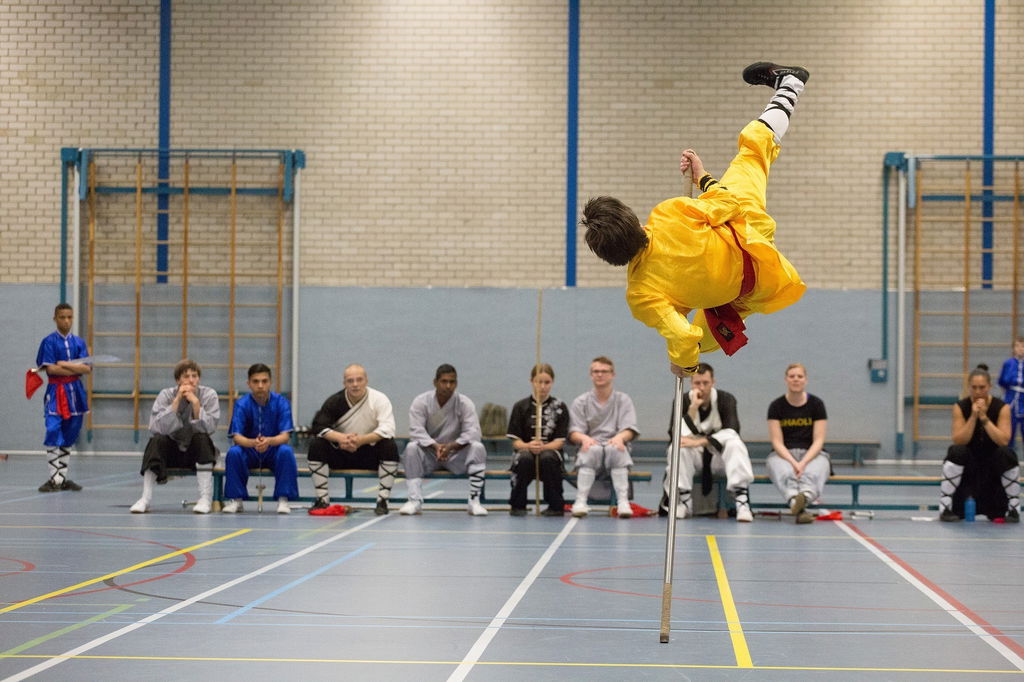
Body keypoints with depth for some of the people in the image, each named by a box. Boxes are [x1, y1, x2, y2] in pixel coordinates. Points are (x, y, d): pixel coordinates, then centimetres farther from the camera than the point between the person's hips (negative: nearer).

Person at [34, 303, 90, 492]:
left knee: (68, 438, 9)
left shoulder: (79, 342, 8)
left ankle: (63, 478, 16)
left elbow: (87, 368, -3)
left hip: (74, 392, 4)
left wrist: (65, 364, -14)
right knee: (53, 436, -13)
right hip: (55, 392, -4)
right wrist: (75, 368, -10)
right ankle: (54, 479, -8)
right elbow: (50, 369, -13)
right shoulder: (49, 341, -3)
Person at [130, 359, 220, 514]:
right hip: (172, 451, 1)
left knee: (201, 438, -31)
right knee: (157, 440, -28)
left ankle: (205, 498, -32)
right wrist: (177, 401, -27)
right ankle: (145, 498, -27)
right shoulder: (166, 395, -8)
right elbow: (158, 428, -24)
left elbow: (209, 428, -22)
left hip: (198, 451, 0)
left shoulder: (209, 395, -9)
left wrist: (195, 403, -29)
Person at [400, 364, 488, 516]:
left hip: (456, 454, 0)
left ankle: (474, 501, -28)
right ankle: (415, 501, -30)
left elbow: (473, 433, -17)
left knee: (478, 448, -27)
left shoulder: (465, 403, -7)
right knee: (411, 447, -30)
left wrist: (451, 446, -33)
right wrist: (435, 446, -34)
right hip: (428, 452, 0)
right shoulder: (421, 402, -7)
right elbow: (416, 431, -17)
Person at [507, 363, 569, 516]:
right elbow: (515, 440, 0)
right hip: (525, 449, 0)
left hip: (550, 451, 0)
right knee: (525, 457, -36)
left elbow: (560, 441, -2)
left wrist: (543, 447, -23)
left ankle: (556, 505, -17)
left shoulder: (560, 407, 4)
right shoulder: (520, 406, 6)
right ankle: (517, 505, -17)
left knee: (547, 458, -36)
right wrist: (528, 446, -23)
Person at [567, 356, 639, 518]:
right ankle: (581, 501, -41)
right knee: (593, 449, -35)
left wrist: (620, 437, -26)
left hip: (615, 447, 0)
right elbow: (574, 432, 1)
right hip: (590, 447, 0)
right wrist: (584, 438, -23)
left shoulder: (623, 400, 12)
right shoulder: (581, 402, 13)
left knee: (615, 449, -35)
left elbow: (630, 429, -1)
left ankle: (623, 502, -43)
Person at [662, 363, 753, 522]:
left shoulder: (726, 399, -9)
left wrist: (700, 441, -36)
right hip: (694, 457, 1)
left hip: (719, 456, -1)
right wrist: (693, 408, -27)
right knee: (677, 448, -31)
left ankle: (742, 501, -38)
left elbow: (732, 430, -24)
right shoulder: (682, 401, -6)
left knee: (735, 444, -33)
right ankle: (683, 501, -21)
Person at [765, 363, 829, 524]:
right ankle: (801, 508, -66)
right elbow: (777, 442, -4)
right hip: (783, 455, 0)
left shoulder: (816, 404, 3)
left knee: (813, 472, -37)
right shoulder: (776, 406, 2)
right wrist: (793, 462, -21)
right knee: (785, 472, -38)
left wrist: (803, 462, -19)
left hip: (812, 454, 1)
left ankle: (805, 496, -71)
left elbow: (818, 440, -3)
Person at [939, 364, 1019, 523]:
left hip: (994, 461, 0)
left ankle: (1014, 509, -12)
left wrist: (984, 417, -30)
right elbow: (959, 441, -21)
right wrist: (973, 416, -29)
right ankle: (945, 508, -21)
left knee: (1007, 454, -31)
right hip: (968, 461, 0)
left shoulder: (1002, 407, -13)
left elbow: (1004, 440, -25)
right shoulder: (960, 407, -12)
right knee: (956, 452, -31)